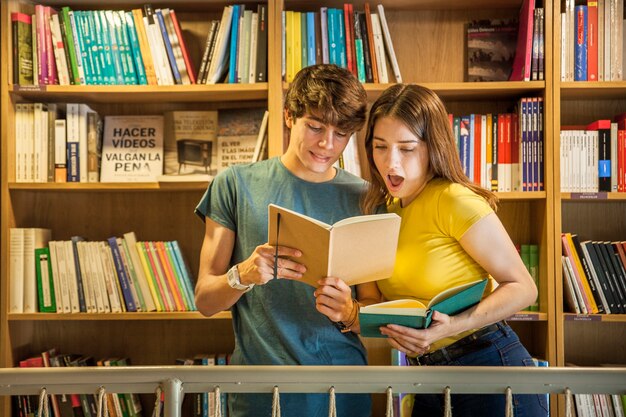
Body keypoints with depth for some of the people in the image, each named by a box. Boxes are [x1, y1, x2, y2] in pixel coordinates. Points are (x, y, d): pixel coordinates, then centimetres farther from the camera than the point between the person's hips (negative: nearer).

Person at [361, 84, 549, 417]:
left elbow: (522, 288, -15)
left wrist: (453, 326, -28)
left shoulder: (454, 200, -18)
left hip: (491, 365, -7)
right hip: (426, 378, 7)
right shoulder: (382, 208, 5)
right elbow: (387, 307, 7)